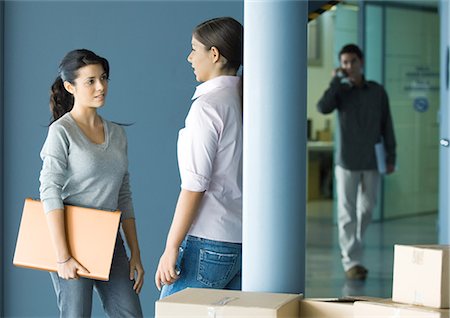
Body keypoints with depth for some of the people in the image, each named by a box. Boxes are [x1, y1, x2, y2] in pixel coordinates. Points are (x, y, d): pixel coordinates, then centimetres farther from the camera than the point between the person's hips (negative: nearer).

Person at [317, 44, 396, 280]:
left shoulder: (377, 92, 4)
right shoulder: (341, 91, 0)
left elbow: (386, 125, 8)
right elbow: (323, 107, -20)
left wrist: (390, 156, 5)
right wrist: (336, 81, -15)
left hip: (371, 162, 2)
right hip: (347, 161, -2)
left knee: (367, 209, 9)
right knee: (347, 212, -4)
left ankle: (351, 250, 29)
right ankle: (351, 261, -2)